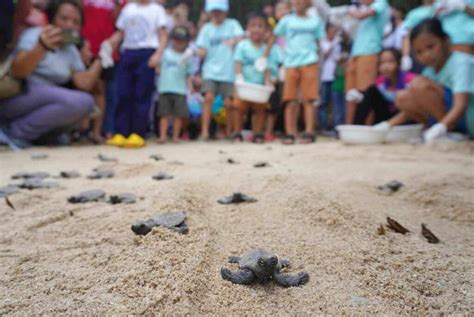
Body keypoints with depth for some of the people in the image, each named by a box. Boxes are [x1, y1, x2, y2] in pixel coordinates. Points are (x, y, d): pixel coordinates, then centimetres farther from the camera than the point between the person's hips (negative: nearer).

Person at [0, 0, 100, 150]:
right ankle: (14, 133, -16)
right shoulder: (35, 34, -8)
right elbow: (17, 72, -23)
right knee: (82, 101, -27)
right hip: (13, 99, -8)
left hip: (42, 103, 8)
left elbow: (84, 84, 3)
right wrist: (42, 47, -39)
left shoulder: (72, 51, 11)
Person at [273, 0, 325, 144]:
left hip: (309, 63, 0)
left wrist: (319, 60, 3)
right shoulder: (287, 20, 12)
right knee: (291, 101, -2)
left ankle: (309, 132, -3)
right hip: (291, 64, 1)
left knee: (309, 99, -5)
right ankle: (290, 133, 2)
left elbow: (320, 42, 14)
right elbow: (274, 36, 13)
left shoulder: (315, 21, 13)